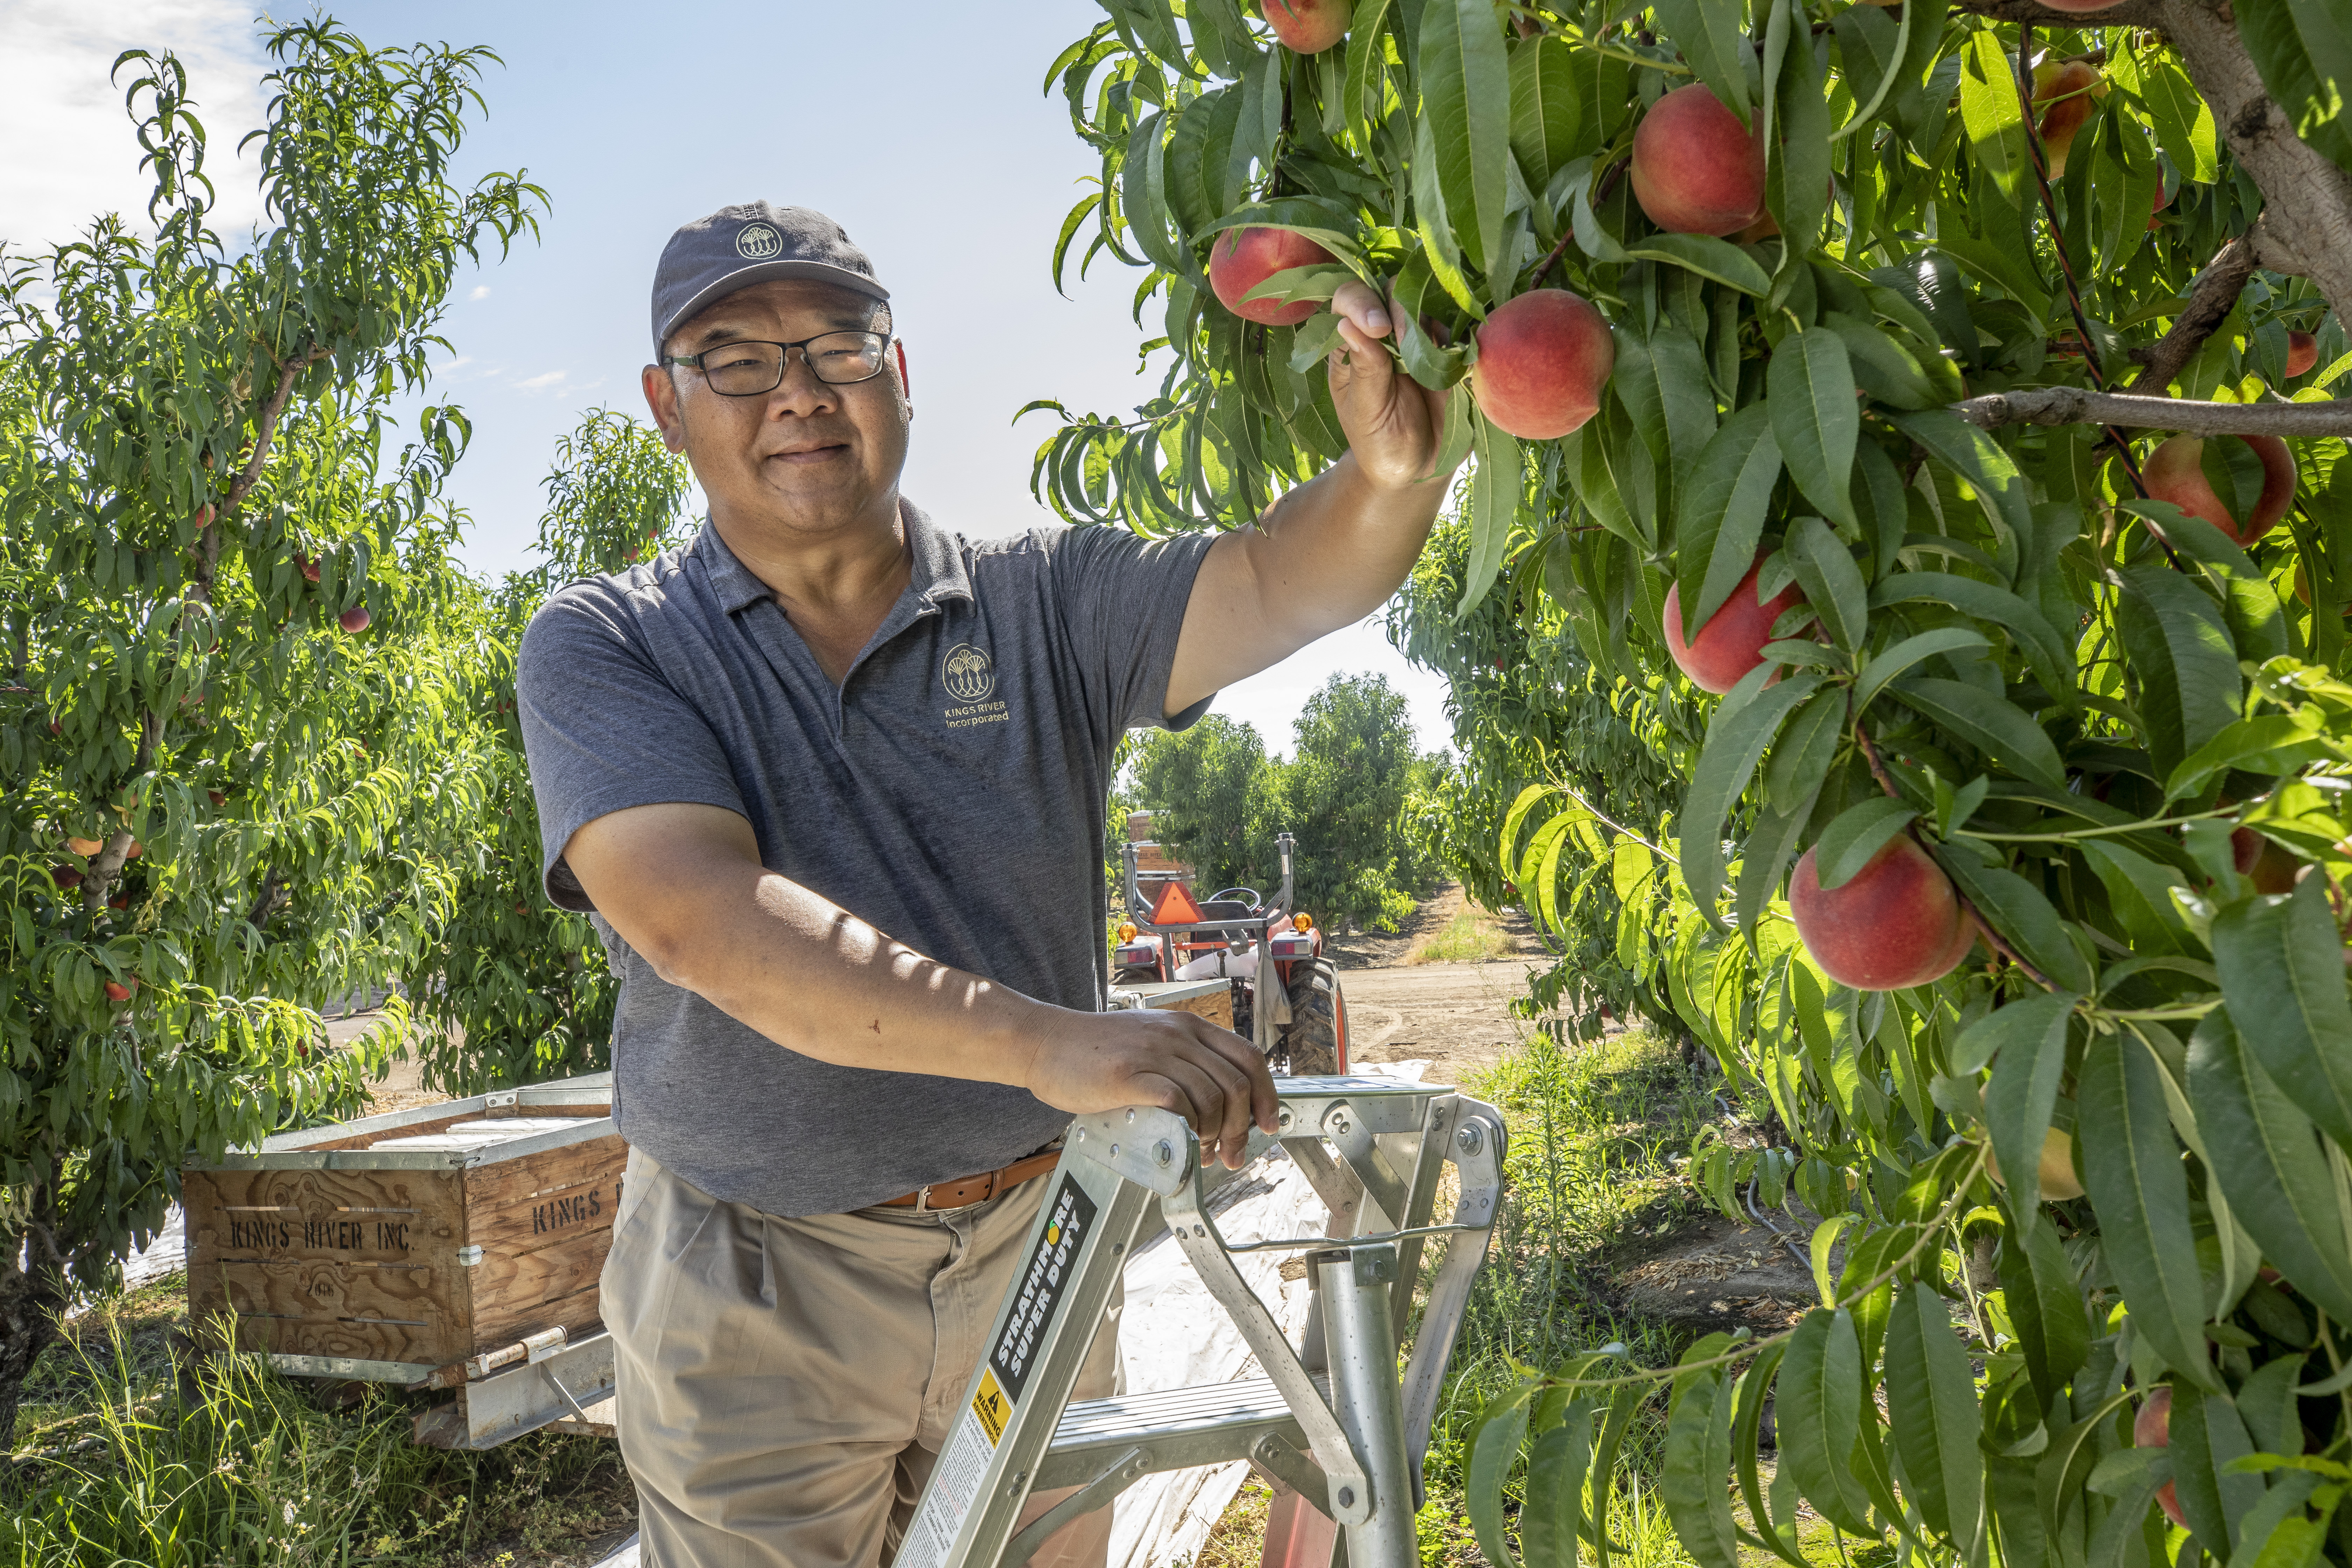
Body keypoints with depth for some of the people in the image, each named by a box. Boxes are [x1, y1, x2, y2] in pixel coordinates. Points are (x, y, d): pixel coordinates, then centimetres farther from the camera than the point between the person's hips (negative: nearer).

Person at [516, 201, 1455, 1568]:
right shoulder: (606, 649, -8)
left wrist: (1393, 472, -39)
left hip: (1033, 1255, 3)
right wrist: (1047, 1042, -36)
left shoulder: (1041, 604, 0)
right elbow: (699, 916, -25)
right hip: (759, 1297, -2)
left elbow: (1279, 585, -15)